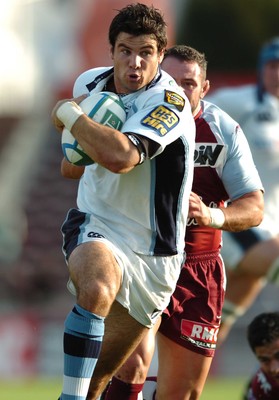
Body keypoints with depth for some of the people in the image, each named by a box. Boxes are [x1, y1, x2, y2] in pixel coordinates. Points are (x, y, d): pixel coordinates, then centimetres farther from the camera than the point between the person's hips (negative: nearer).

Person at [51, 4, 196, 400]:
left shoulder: (170, 103, -20)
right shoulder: (90, 83, -2)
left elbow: (120, 156, -38)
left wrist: (69, 114, -26)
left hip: (152, 254, -1)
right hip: (95, 225, 1)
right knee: (97, 289, -36)